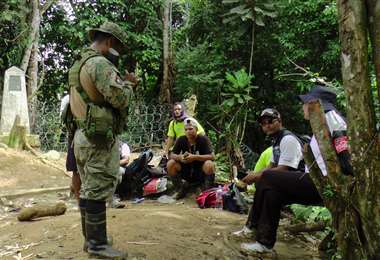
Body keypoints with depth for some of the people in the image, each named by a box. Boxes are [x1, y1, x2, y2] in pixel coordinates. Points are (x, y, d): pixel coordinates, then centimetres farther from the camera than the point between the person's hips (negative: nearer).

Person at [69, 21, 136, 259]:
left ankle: (91, 238, 26)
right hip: (100, 138, -10)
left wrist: (122, 83, 13)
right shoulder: (99, 63, -15)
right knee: (98, 191, -3)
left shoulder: (80, 64, 18)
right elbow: (121, 99, -21)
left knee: (89, 190, 15)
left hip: (84, 135, 10)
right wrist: (128, 84, -2)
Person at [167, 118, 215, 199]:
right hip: (185, 172, 3)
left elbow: (212, 156, -23)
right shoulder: (181, 140, -5)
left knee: (209, 164, -33)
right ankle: (181, 189, 0)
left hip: (201, 173, -3)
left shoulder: (203, 139, -13)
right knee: (170, 164, -19)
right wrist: (179, 157, -30)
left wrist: (194, 157, -35)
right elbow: (172, 155, -7)